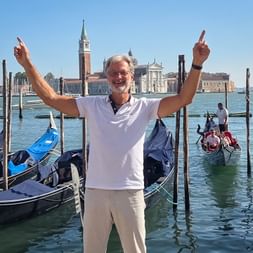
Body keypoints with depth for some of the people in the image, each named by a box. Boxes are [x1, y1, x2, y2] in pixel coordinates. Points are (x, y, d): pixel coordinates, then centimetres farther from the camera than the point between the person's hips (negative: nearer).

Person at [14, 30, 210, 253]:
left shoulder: (144, 107, 0)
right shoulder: (92, 105, 4)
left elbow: (183, 98, -10)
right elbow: (51, 97, 1)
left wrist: (197, 64, -22)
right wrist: (28, 65, -6)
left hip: (130, 192, -1)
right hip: (96, 190, 2)